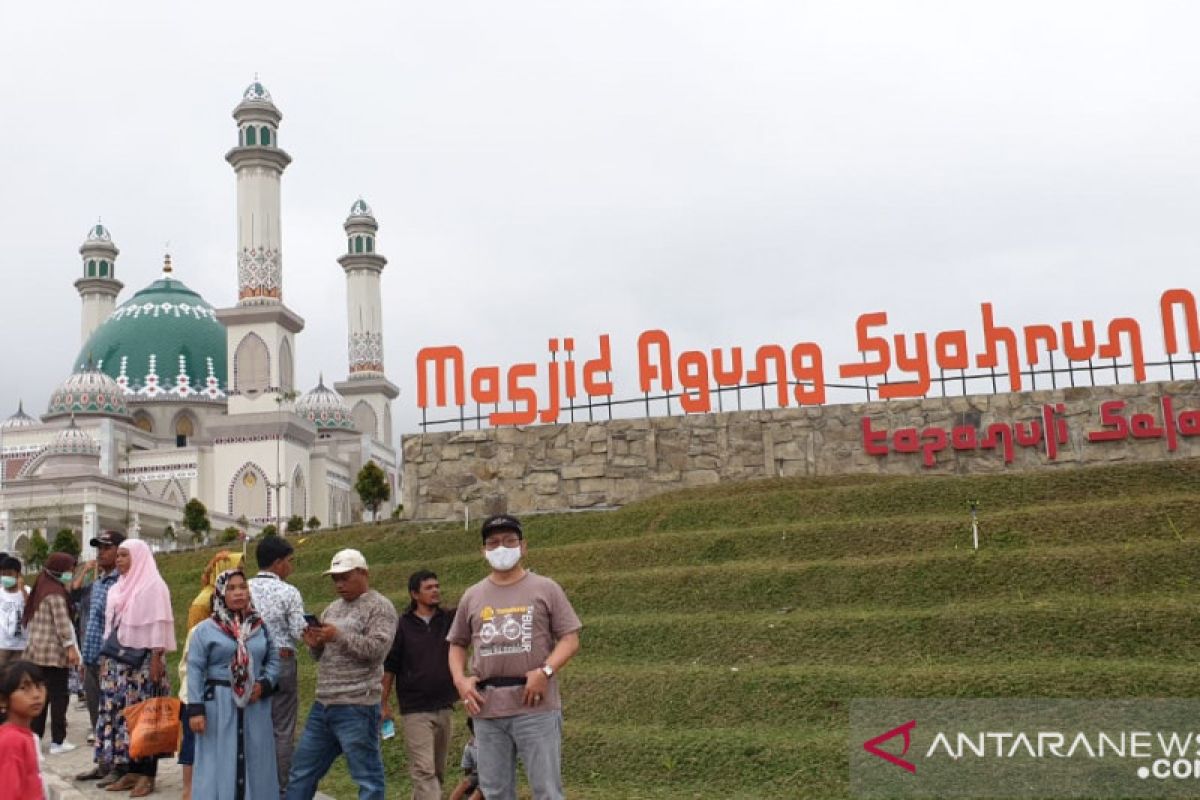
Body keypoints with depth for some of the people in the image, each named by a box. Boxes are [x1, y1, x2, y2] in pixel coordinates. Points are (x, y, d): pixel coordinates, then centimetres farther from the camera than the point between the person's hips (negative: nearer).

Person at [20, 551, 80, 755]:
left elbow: (28, 619, 19)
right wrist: (70, 646, -18)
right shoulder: (56, 592, -13)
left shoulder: (41, 588, 14)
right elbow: (62, 623, -19)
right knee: (59, 696, -3)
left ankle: (34, 737, 15)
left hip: (37, 650, 9)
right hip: (55, 651, -9)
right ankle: (58, 741, -1)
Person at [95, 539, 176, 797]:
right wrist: (105, 659, 15)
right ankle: (130, 771, 11)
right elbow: (111, 626, 19)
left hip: (143, 661, -7)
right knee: (121, 714, 5)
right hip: (118, 661, 7)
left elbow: (158, 626, -12)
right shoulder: (118, 589, 16)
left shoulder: (153, 586, -7)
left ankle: (146, 774, -3)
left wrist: (157, 659, -17)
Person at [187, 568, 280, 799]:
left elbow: (273, 659, 13)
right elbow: (195, 670, -5)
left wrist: (265, 684, -6)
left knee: (255, 764, 8)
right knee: (218, 766, 0)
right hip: (218, 706, -3)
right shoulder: (205, 629, -2)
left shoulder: (261, 627, 8)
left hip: (254, 706, 3)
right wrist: (195, 709, -11)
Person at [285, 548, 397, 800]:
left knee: (367, 777, -1)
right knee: (302, 771, 13)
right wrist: (315, 644, -1)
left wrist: (338, 636, -22)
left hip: (356, 707, -8)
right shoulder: (332, 608, 18)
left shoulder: (380, 606, -4)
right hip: (322, 704, 8)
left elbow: (378, 647, -17)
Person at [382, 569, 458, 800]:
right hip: (415, 710, -4)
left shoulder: (450, 619, 5)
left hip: (443, 707, 4)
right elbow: (389, 667, 1)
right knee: (424, 771, -10)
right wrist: (384, 703, 0)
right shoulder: (402, 625, -2)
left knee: (437, 771, 12)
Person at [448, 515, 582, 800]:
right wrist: (460, 680, 2)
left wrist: (545, 672, -16)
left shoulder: (545, 589, 3)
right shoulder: (472, 596, 13)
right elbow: (457, 644, 20)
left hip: (536, 707, -3)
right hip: (487, 709, 4)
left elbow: (570, 639, -1)